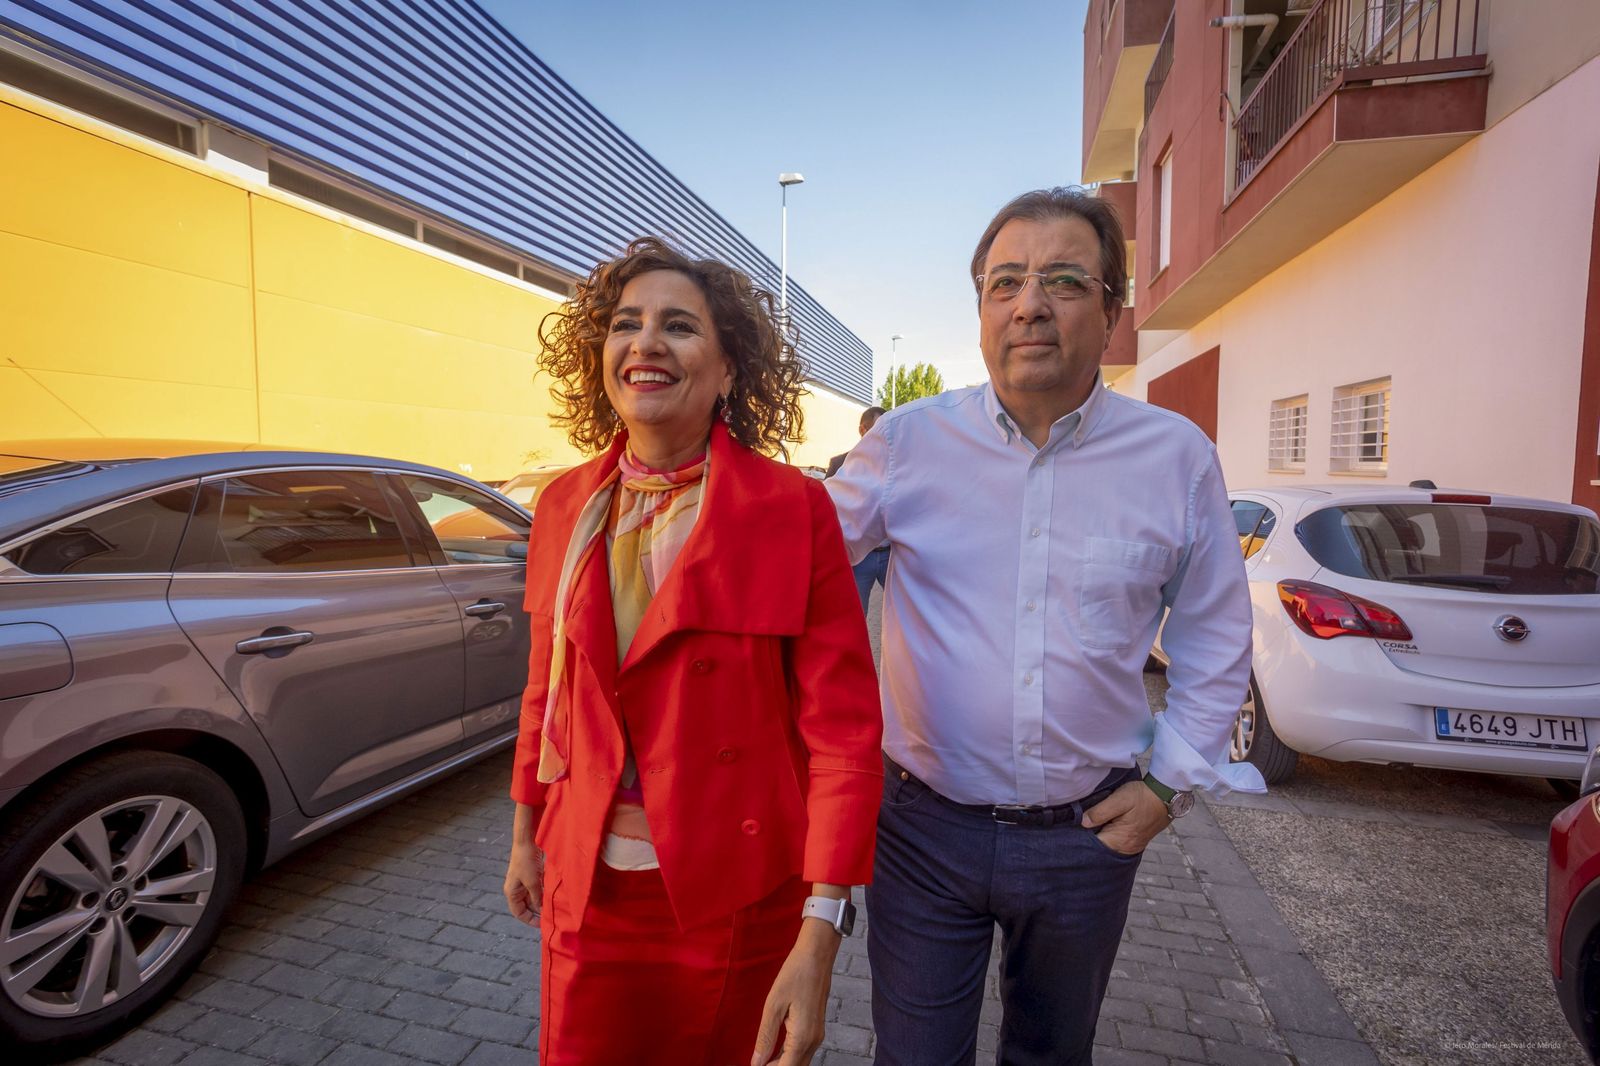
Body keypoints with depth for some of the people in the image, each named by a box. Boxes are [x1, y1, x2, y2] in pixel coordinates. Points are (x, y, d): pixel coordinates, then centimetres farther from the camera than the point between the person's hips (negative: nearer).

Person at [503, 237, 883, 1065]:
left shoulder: (793, 508, -15)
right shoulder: (564, 508, -1)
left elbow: (842, 723, -15)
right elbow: (547, 687, 9)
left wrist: (820, 934, -19)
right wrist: (526, 836, 16)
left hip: (740, 901, -3)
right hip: (587, 888, 3)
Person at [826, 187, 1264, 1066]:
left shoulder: (1178, 458, -4)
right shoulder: (908, 441, -8)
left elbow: (1214, 640, 7)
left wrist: (1172, 781, 1)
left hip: (1087, 832, 2)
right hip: (924, 826, -1)